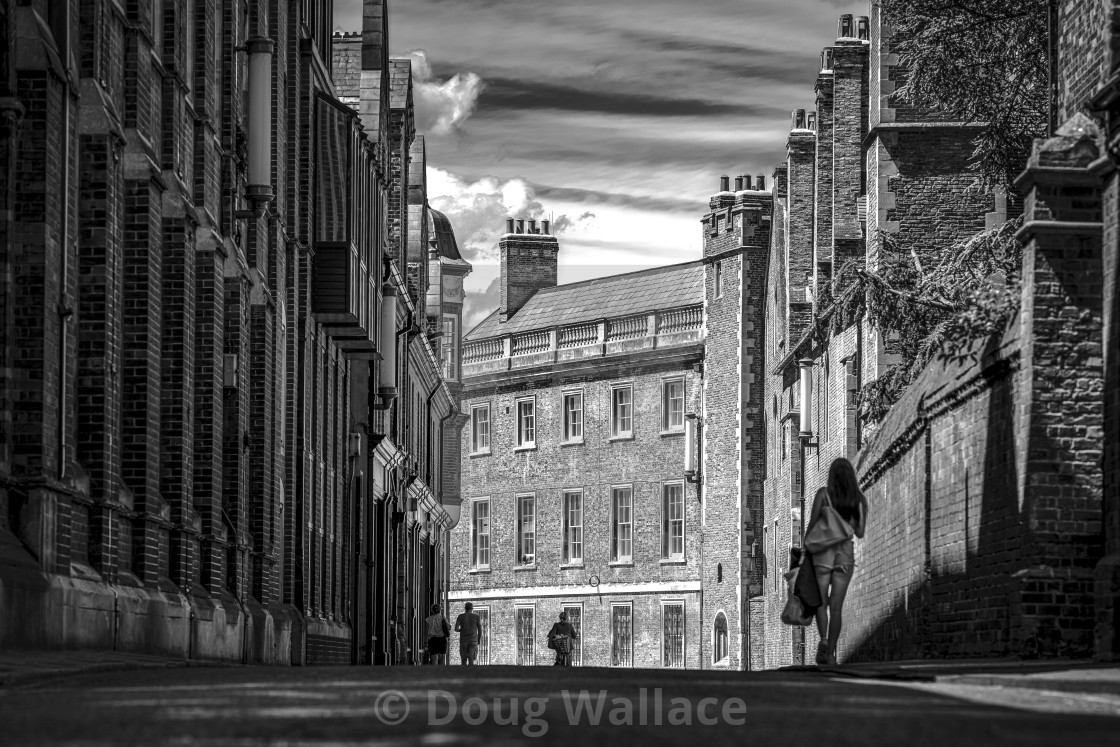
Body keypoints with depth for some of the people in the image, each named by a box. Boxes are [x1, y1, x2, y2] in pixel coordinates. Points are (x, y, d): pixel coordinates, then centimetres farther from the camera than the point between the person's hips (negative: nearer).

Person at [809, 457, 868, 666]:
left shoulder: (823, 493, -4)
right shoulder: (860, 500, 4)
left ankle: (824, 640, -18)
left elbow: (812, 524, -7)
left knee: (821, 602, 8)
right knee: (836, 606, 5)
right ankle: (831, 653, 0)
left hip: (823, 551, -2)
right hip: (846, 552, 2)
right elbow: (860, 532, 4)